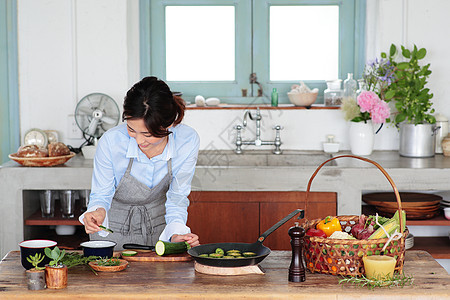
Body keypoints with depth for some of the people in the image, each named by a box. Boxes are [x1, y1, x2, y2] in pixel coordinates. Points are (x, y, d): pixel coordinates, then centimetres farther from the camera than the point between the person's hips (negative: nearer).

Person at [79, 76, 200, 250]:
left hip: (158, 225, 1)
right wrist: (99, 211, -32)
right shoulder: (111, 141, -26)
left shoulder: (187, 141, -22)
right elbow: (101, 195, -11)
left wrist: (176, 234, -25)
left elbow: (177, 199, -9)